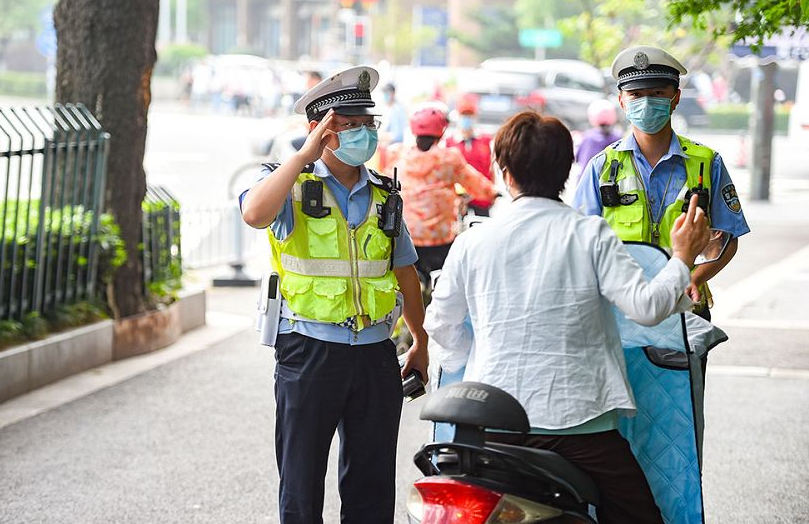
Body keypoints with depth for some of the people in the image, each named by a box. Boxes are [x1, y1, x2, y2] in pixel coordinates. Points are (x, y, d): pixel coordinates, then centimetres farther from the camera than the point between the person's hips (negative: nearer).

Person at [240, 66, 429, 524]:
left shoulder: (383, 194, 12)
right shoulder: (293, 185, -3)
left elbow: (405, 271, 22)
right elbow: (255, 214, -27)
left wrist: (421, 342, 24)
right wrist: (307, 154, -23)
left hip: (375, 354, 4)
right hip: (310, 352, -4)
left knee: (373, 486, 8)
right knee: (302, 486, 3)